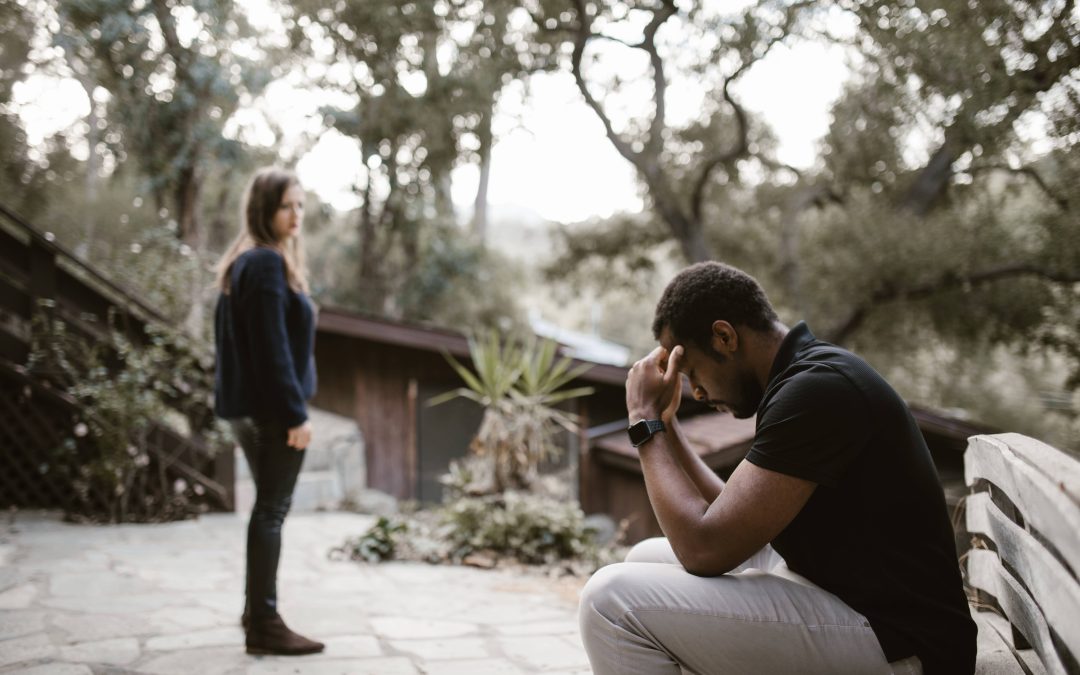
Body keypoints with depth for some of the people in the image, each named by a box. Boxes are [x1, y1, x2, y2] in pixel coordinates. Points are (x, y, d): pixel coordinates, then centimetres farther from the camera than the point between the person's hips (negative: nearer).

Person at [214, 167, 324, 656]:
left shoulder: (240, 262, 16)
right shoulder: (268, 263, -15)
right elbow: (272, 347, -21)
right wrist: (296, 411, -20)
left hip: (248, 406, 10)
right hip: (271, 408, -10)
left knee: (268, 505, 18)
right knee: (272, 509, -4)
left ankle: (256, 610, 28)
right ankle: (264, 624, 1)